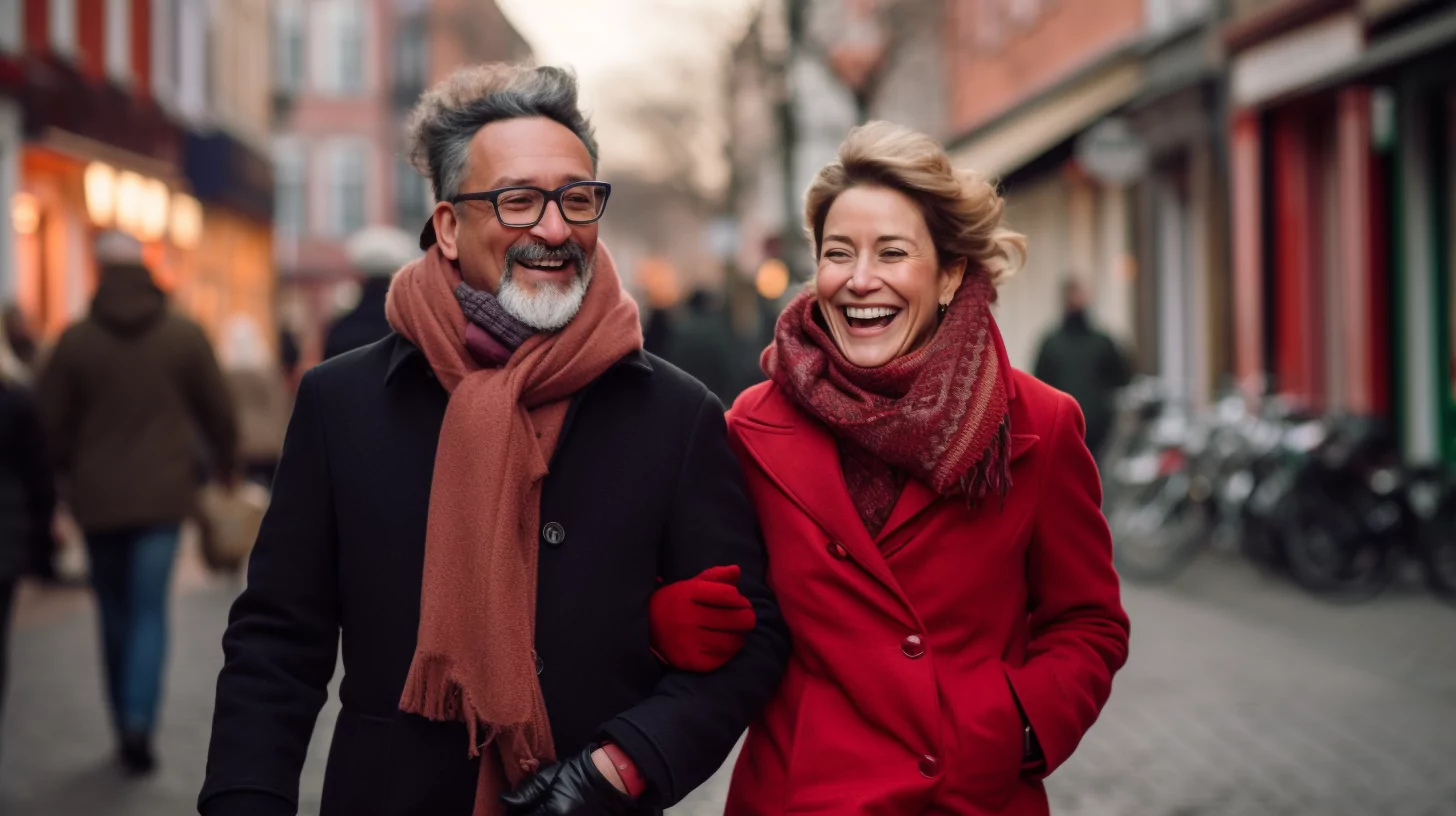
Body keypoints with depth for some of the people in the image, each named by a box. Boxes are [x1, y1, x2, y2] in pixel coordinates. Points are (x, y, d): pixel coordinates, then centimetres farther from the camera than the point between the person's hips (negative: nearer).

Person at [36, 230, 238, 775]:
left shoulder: (75, 341, -3)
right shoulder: (185, 336, -2)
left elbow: (51, 422, 0)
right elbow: (219, 413, 3)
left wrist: (71, 474, 17)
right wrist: (224, 464, 21)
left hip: (98, 498, 1)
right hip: (163, 494, -1)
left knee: (115, 613, 13)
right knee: (150, 612, 0)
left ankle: (127, 727, 18)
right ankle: (139, 719, -18)